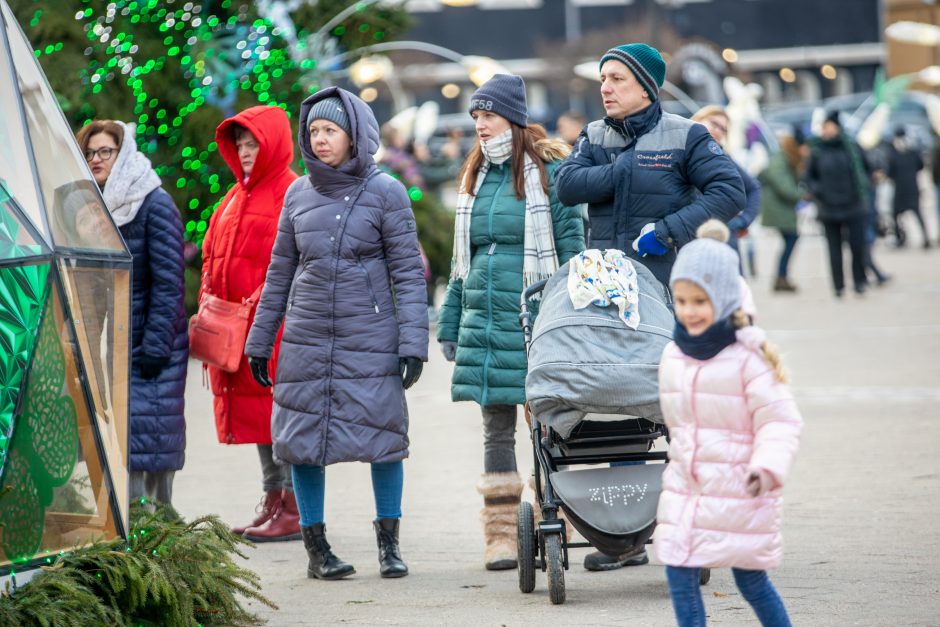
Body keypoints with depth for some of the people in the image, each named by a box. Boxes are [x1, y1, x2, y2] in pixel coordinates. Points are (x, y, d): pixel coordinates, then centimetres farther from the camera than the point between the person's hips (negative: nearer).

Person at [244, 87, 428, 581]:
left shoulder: (385, 192, -2)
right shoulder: (298, 194, 8)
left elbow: (408, 272, -3)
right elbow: (280, 272, 15)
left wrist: (413, 342, -10)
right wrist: (259, 340, 14)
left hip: (370, 338, -3)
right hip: (306, 339, 3)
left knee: (382, 434, -2)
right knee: (302, 439, 1)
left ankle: (389, 543, 11)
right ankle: (315, 547, 9)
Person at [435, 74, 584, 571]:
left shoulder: (548, 171, -3)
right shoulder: (476, 176, 15)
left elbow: (571, 247, -4)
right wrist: (450, 323, 18)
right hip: (484, 318, 6)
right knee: (496, 427, 6)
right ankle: (501, 534, 9)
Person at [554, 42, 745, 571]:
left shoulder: (685, 137, -1)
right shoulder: (595, 138, 13)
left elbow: (731, 191, -11)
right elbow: (569, 185, -4)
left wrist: (670, 229, -18)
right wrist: (625, 170, -12)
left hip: (668, 289, -4)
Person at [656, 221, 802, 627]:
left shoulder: (749, 357, -15)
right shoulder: (673, 355, 6)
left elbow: (780, 421, -16)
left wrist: (768, 468, -29)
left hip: (739, 493, -6)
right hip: (685, 489, 6)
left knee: (751, 580, 3)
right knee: (679, 576, -2)